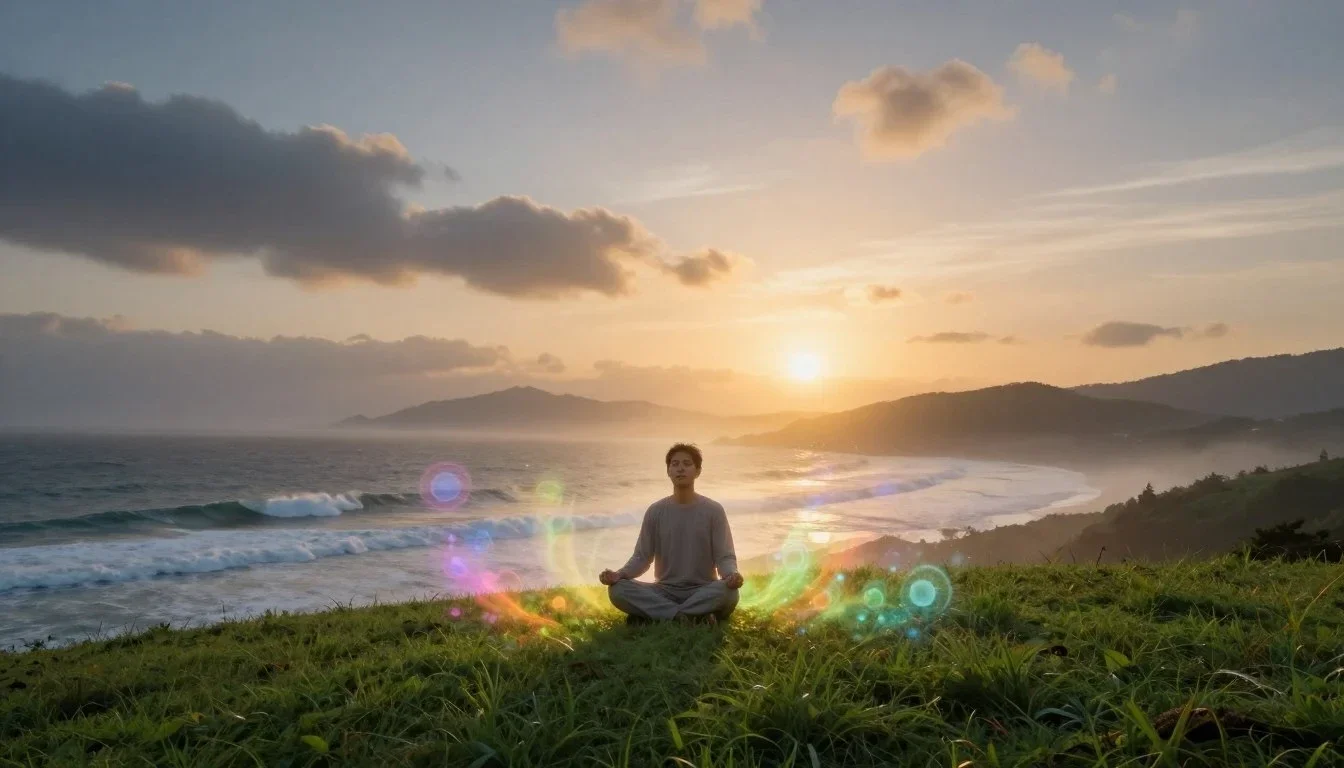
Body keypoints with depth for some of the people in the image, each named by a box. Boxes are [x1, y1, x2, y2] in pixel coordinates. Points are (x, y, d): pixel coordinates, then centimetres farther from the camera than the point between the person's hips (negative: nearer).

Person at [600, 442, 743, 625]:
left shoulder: (713, 510, -2)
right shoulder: (655, 511, 2)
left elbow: (724, 556, -6)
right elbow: (642, 556, 2)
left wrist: (732, 575, -30)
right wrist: (618, 574, -19)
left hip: (702, 591, -1)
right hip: (664, 591, 1)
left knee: (729, 592, -35)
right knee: (618, 590, -25)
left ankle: (650, 616, -24)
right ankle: (694, 617, -26)